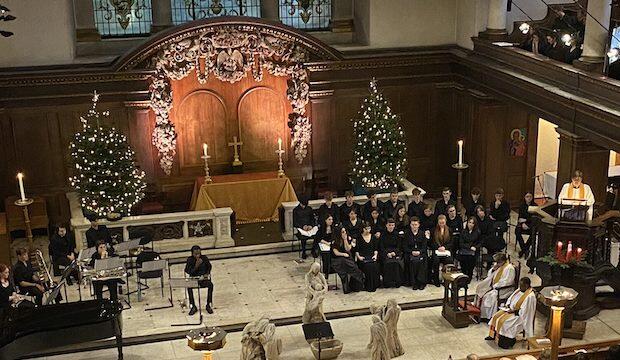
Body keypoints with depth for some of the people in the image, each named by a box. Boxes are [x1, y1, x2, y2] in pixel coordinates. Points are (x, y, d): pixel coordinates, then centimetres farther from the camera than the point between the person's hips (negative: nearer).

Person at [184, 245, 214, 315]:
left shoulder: (204, 258, -1)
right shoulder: (190, 260, -6)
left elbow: (209, 267, 16)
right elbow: (188, 271, -13)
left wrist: (207, 273, -1)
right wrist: (196, 266, -25)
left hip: (204, 278, 1)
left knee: (210, 285, -31)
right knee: (189, 287, -33)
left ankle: (208, 305, -17)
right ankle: (193, 307, -19)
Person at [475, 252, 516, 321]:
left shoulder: (509, 268, -18)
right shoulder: (499, 265, 9)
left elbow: (506, 282, -24)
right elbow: (489, 276, 15)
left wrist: (494, 286, -20)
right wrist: (493, 269, -5)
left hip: (504, 289, -9)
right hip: (494, 286, 9)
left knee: (490, 295, -27)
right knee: (480, 288, -4)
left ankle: (489, 317, -17)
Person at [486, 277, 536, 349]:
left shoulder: (530, 296, -22)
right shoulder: (519, 290, 5)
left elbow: (524, 311, -24)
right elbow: (510, 299, 16)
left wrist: (514, 311, -22)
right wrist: (507, 305, -1)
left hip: (519, 315, -9)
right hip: (510, 309, 9)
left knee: (502, 321, -24)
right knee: (495, 316, -3)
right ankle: (493, 335, 9)